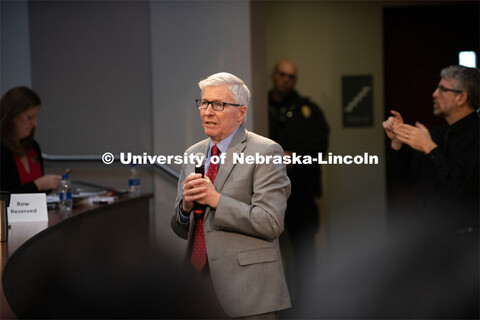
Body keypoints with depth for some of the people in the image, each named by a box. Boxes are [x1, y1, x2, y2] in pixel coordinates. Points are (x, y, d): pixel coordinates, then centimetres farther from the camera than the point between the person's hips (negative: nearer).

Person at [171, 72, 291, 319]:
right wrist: (186, 206, -6)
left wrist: (216, 200, -16)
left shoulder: (265, 152, -6)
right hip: (198, 284, 6)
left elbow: (270, 223, -15)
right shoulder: (193, 154, 14)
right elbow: (181, 230, 15)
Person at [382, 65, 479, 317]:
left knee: (460, 312, -3)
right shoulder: (437, 135, 12)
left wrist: (430, 149, -21)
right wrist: (397, 142, 2)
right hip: (428, 240, 7)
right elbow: (404, 176, 17)